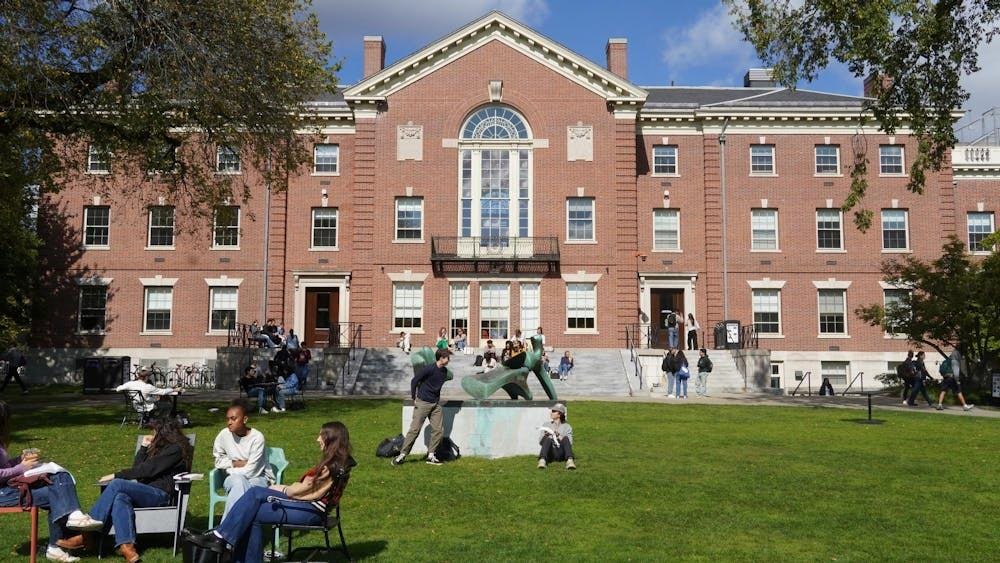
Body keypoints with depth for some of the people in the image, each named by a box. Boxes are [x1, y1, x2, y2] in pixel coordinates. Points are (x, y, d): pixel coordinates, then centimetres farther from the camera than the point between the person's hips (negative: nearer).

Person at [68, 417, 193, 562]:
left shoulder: (175, 449, -4)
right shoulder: (161, 447, 27)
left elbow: (147, 469, -13)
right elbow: (138, 467, 22)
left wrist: (116, 475, -11)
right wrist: (144, 447, 17)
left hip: (160, 494, -8)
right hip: (147, 492, 8)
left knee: (117, 484, -28)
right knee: (120, 498, -29)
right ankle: (126, 546, -43)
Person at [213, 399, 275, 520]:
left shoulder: (257, 437, -17)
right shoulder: (224, 435, -7)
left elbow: (250, 471, -18)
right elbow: (218, 461, 6)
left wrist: (230, 467, -7)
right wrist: (236, 463, -10)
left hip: (258, 478, -2)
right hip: (233, 479, 2)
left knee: (239, 480, -35)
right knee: (238, 481, -34)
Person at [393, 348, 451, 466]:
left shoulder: (445, 371, 6)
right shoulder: (429, 369, -16)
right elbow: (414, 381, -9)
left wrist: (437, 398, 16)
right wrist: (414, 398, -7)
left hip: (436, 404, 7)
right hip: (423, 403, -7)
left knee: (438, 430, 1)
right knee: (415, 429, -5)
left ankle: (431, 456, 11)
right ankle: (402, 455, 3)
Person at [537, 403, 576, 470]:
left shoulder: (567, 427, 16)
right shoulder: (546, 425, 22)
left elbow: (569, 443, 2)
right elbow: (540, 442, 11)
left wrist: (559, 436, -13)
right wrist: (545, 436, -11)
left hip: (561, 453, -1)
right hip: (549, 453, 1)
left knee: (566, 438, -29)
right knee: (548, 439, -31)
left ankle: (569, 461, -46)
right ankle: (542, 460, -52)